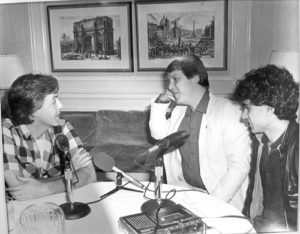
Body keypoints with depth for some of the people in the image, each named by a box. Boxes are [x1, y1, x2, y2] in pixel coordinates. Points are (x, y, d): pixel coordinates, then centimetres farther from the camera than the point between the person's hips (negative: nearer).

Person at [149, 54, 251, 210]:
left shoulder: (229, 112, -11)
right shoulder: (178, 111, 12)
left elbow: (240, 165, -16)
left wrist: (214, 201, -22)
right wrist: (159, 104, 1)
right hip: (184, 191, 5)